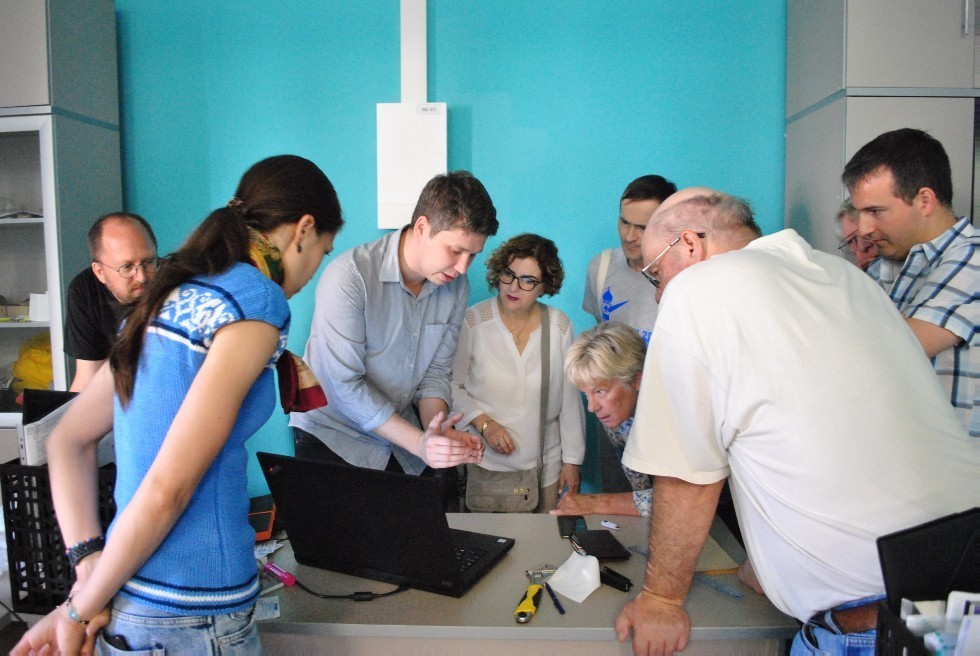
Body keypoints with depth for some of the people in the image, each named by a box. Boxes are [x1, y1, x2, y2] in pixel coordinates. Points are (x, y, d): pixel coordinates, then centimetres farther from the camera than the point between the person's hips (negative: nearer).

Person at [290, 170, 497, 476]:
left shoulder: (456, 287, -6)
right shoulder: (349, 276, -23)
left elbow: (436, 372, -1)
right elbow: (344, 385, -24)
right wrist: (421, 442, -26)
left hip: (401, 432, 5)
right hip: (333, 435, -4)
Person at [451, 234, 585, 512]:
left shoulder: (559, 326, -4)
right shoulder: (473, 321, -10)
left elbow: (570, 397, 1)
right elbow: (453, 386, -3)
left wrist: (572, 460, 5)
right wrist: (483, 423, -17)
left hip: (545, 463, 2)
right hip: (484, 460, -2)